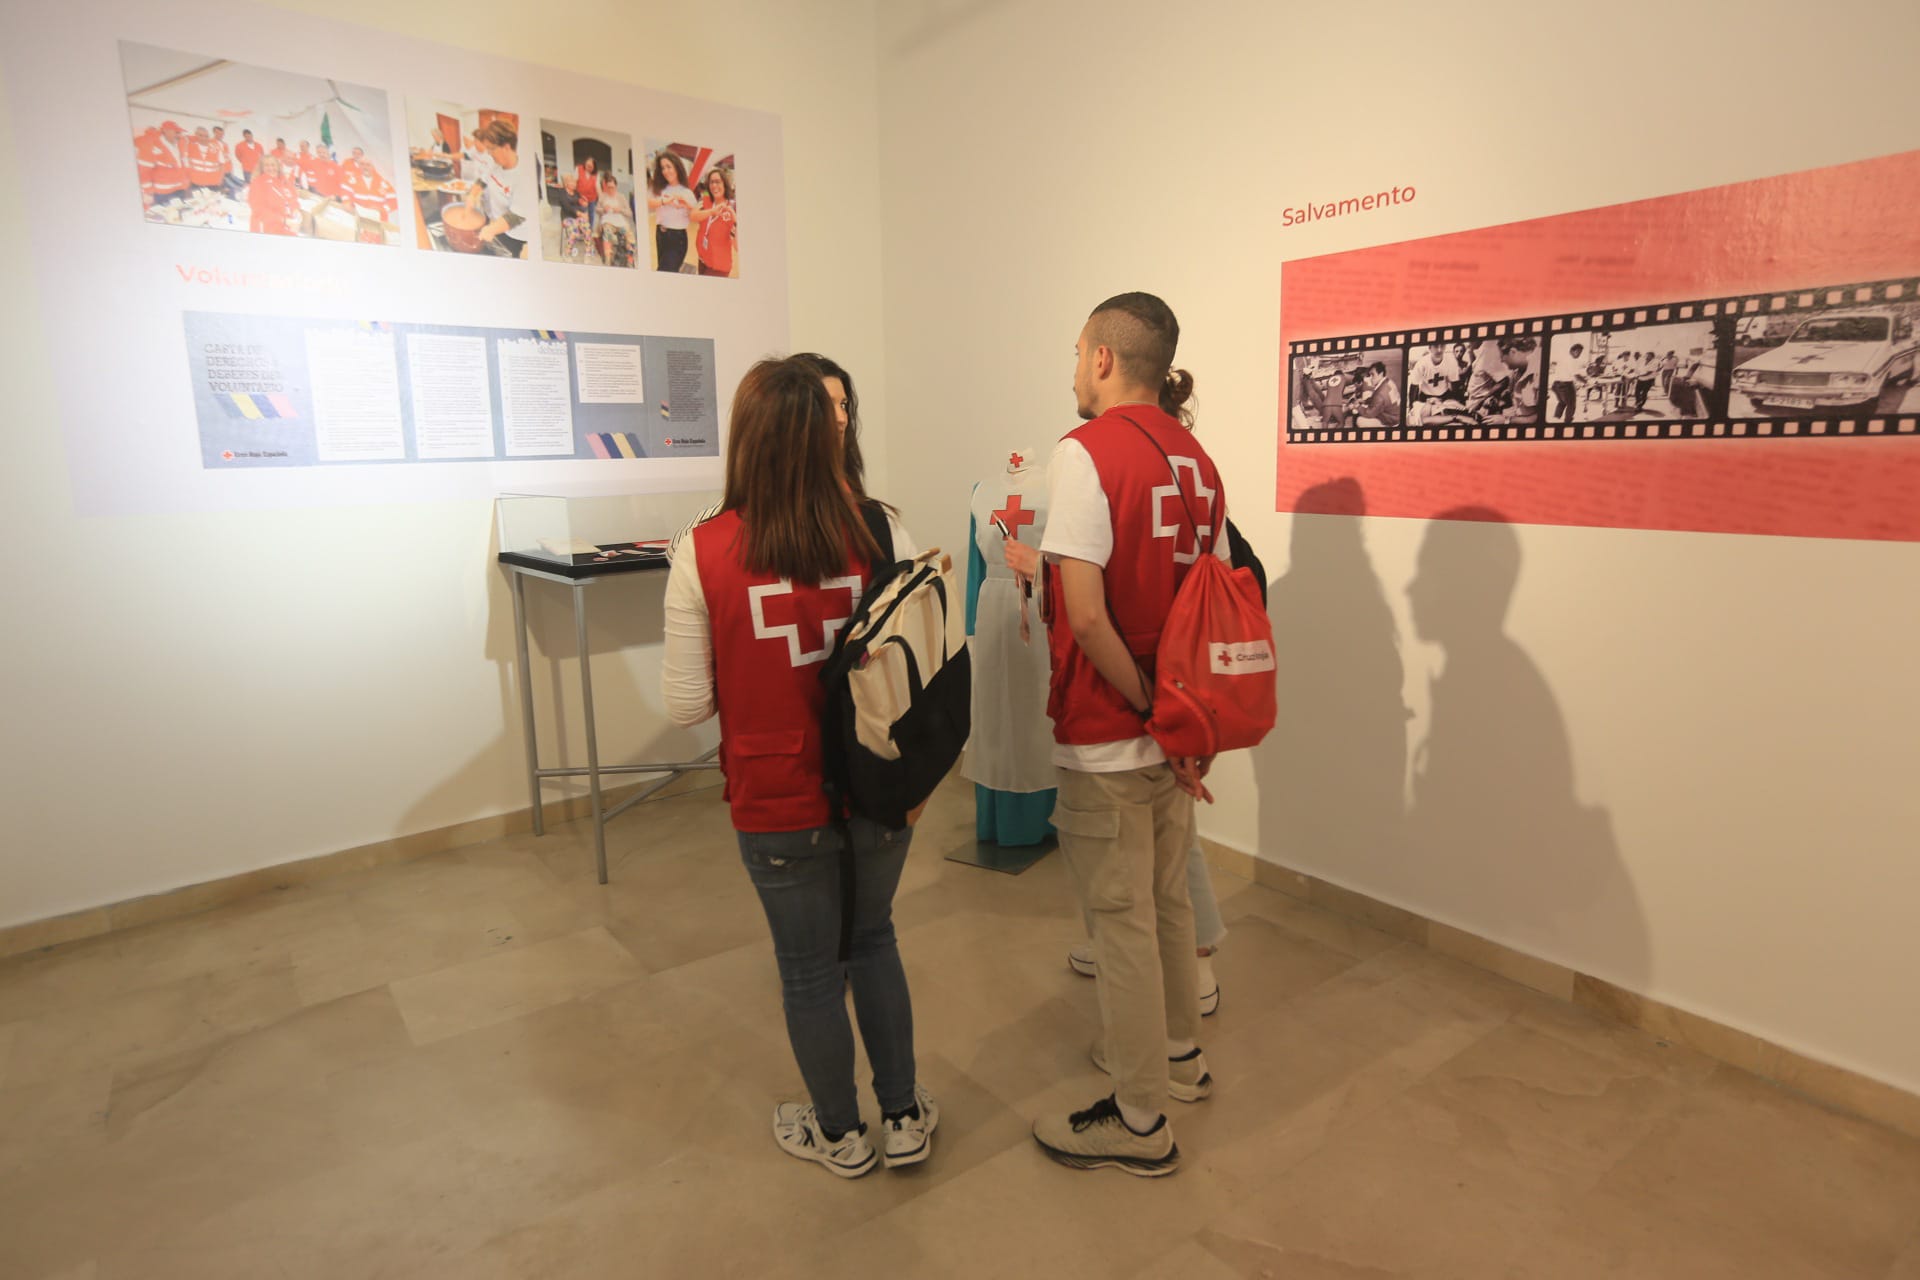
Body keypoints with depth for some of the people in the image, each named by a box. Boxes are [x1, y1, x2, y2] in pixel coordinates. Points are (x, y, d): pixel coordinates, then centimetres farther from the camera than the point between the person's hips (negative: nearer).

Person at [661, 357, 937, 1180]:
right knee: (872, 939, 26)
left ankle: (840, 1134, 41)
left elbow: (688, 704, -10)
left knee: (810, 967, 19)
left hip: (778, 803, -2)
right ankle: (904, 1118, 38)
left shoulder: (704, 554, -15)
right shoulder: (880, 534, -11)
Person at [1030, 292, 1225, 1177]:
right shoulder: (1197, 460, 7)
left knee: (1121, 921, 6)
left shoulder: (1087, 451, -15)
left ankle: (1139, 1121, 23)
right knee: (1165, 899, 23)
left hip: (1107, 739, -7)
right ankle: (1177, 1052, 43)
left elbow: (1086, 615, -22)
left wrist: (1148, 709, -11)